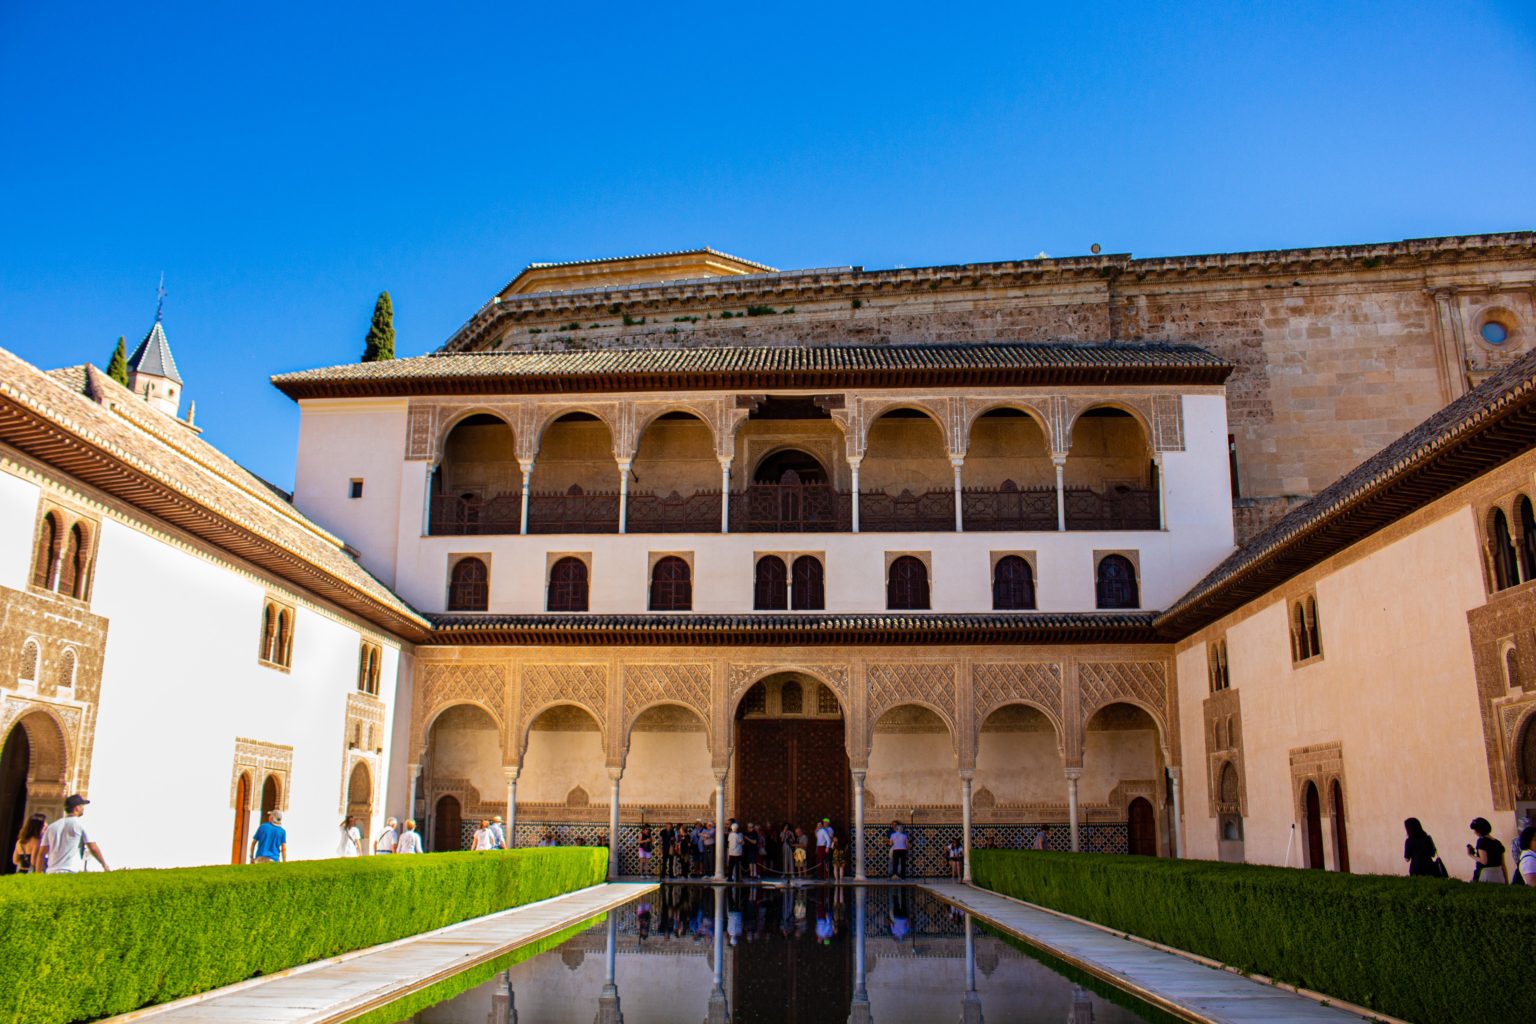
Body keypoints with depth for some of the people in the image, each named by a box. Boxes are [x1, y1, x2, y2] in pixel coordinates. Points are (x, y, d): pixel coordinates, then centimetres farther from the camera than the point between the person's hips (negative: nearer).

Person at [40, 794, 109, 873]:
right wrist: (105, 865, 11)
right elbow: (93, 848, -1)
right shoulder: (81, 824, 0)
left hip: (51, 873, 6)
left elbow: (41, 854, 15)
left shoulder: (52, 827, 16)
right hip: (72, 873, -6)